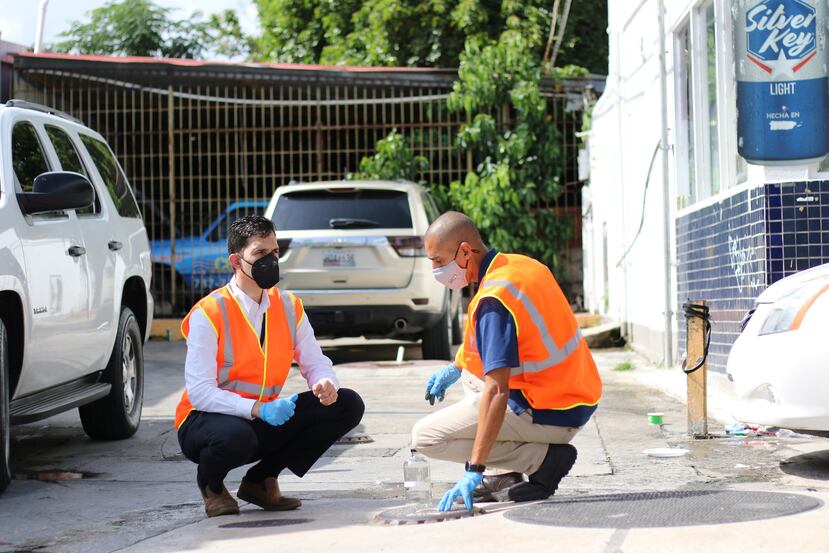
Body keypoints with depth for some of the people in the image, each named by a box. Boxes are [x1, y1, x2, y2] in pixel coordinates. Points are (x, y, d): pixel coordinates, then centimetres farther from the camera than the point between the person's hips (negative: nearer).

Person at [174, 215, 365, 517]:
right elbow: (200, 392, -21)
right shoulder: (209, 313, -16)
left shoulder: (289, 307, 3)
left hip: (268, 419, 6)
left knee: (348, 405, -8)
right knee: (236, 436, -41)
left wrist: (325, 384, -19)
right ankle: (210, 484, 0)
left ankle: (261, 480, 3)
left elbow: (314, 362, 7)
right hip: (208, 419, -6)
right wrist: (258, 410, -32)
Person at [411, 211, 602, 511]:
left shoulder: (492, 300, -24)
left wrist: (474, 470, -29)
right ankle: (511, 472, 14)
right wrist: (454, 368, 28)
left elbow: (496, 391, -29)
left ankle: (544, 457, -6)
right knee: (472, 369, 29)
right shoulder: (522, 264, 4)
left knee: (425, 437, -4)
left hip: (551, 416, -9)